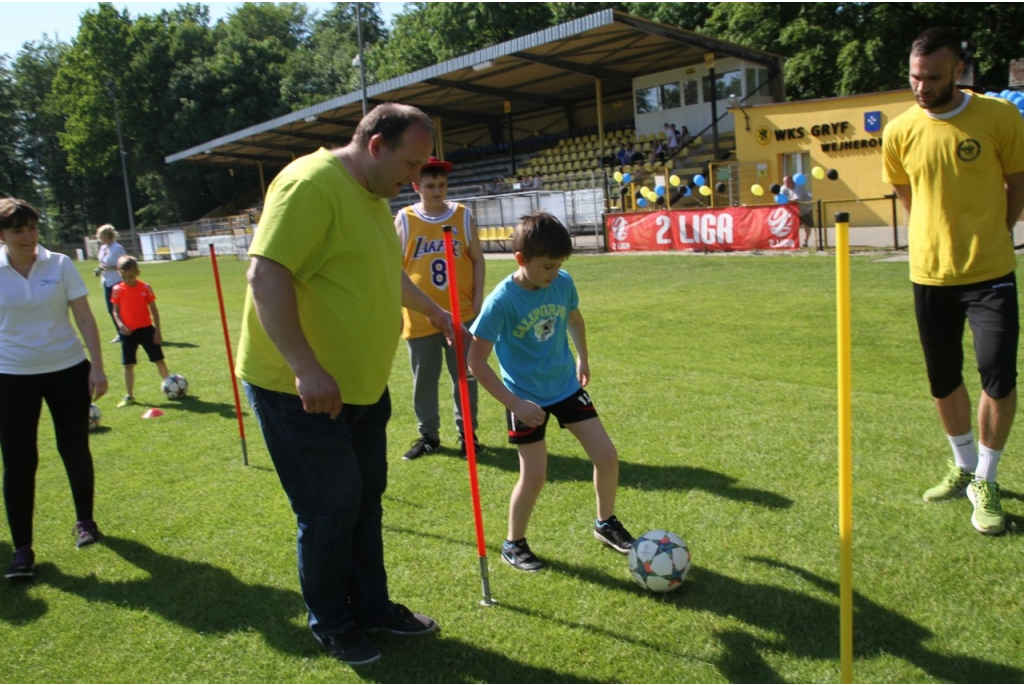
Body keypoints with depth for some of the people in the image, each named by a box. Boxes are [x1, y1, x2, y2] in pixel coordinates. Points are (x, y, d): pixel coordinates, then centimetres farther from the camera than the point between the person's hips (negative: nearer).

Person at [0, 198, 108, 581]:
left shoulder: (60, 265, -2)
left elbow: (85, 319, -1)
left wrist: (97, 367, -7)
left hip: (68, 370, 1)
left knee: (75, 450, 8)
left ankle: (85, 521, 30)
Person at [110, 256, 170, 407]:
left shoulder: (145, 288, -5)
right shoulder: (118, 290, -4)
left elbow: (154, 310, 0)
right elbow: (116, 311, 2)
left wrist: (157, 330, -3)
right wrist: (120, 325, -17)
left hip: (146, 329, -1)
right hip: (128, 332, 1)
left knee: (159, 360, 6)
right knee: (128, 364, 6)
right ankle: (129, 396, 15)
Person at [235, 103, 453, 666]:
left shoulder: (372, 196, 12)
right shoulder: (310, 184, -19)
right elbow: (266, 275, -27)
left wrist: (432, 309, 37)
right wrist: (305, 368, -32)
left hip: (361, 384, 9)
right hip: (300, 388, -9)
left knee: (366, 499, 17)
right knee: (330, 510, 3)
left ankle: (371, 605, 35)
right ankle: (331, 625, 25)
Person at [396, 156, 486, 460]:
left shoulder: (463, 215, 3)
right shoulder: (404, 220, 0)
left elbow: (477, 259, 7)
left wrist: (478, 298, 1)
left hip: (462, 314, 1)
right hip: (420, 317, 0)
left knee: (465, 376, 9)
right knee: (424, 380, 10)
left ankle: (467, 432, 24)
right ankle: (428, 435, 26)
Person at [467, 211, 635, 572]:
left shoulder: (564, 283, -9)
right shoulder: (501, 301, -24)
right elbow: (476, 361, -21)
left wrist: (583, 358, 21)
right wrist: (514, 403, -25)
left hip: (567, 386, 5)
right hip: (527, 398, -5)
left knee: (607, 456, 5)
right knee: (535, 477, -1)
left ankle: (606, 523, 30)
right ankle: (513, 544, 24)